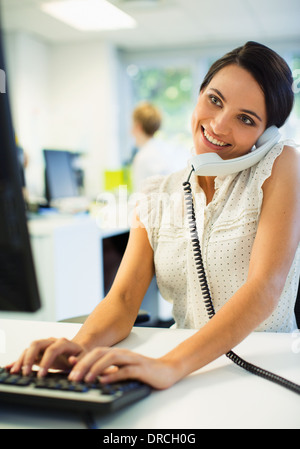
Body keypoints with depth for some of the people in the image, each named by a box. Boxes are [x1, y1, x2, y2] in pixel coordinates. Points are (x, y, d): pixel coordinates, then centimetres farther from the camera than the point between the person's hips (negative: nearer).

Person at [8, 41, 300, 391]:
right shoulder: (158, 198, 6)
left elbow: (266, 286, -20)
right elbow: (123, 299, -3)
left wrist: (172, 364, -33)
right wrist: (82, 345, -26)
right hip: (191, 377, 3)